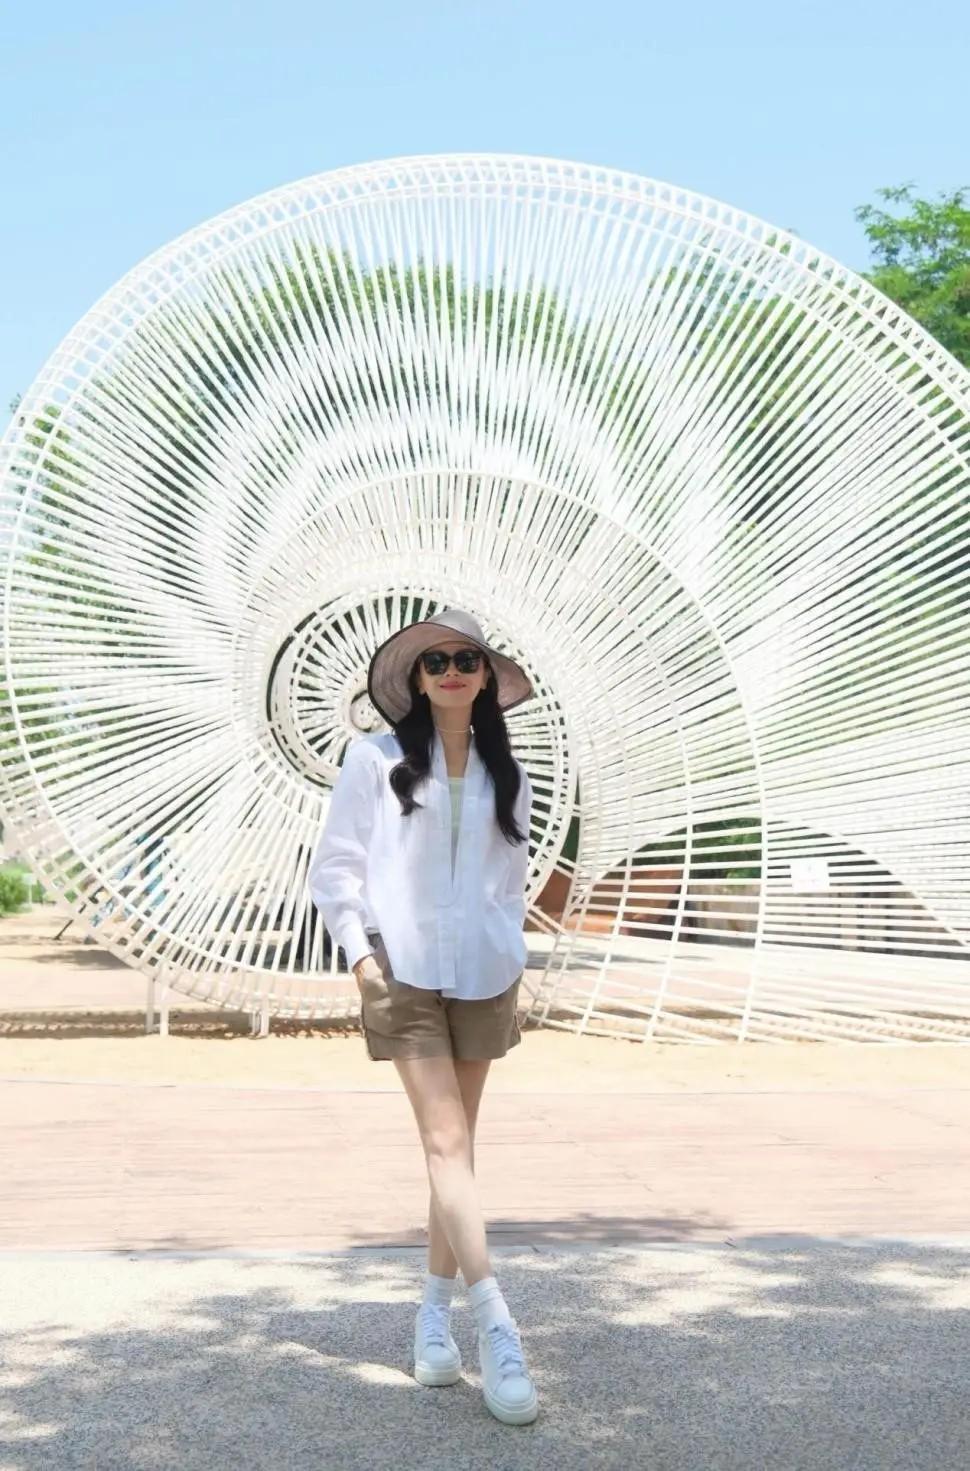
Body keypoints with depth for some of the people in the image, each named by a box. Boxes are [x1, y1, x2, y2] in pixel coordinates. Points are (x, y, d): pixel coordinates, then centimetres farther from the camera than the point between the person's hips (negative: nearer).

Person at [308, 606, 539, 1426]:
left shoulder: (506, 775, 11)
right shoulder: (377, 759, 0)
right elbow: (336, 864, 1)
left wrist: (511, 952, 11)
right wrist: (359, 948, -7)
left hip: (483, 975, 4)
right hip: (404, 972, -4)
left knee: (456, 1145, 7)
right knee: (446, 1142, -12)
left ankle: (436, 1311, 20)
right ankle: (496, 1328, -17)